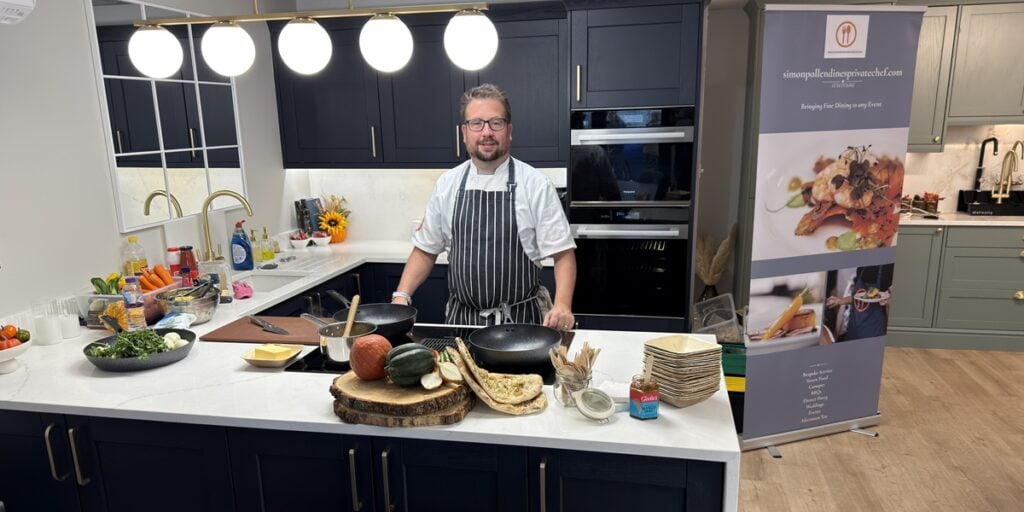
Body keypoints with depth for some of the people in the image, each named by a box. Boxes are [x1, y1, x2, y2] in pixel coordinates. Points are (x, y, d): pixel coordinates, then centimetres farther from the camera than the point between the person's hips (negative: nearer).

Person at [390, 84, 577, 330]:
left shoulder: (536, 185, -6)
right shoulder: (447, 184, 3)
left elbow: (563, 253, -7)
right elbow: (426, 250, 11)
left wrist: (562, 306, -22)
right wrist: (401, 296, -2)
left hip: (520, 320, -2)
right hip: (460, 319, 3)